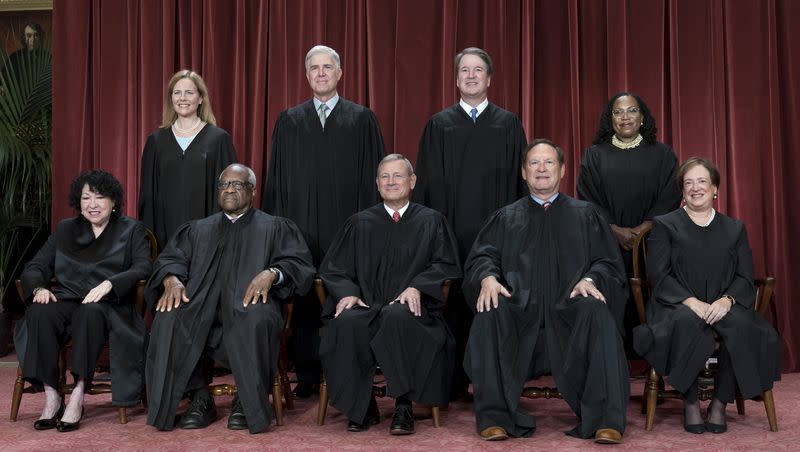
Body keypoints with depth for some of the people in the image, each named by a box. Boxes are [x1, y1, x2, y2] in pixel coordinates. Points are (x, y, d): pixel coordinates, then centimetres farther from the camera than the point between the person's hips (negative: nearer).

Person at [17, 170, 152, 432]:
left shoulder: (132, 230, 12)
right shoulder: (65, 229, 23)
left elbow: (143, 268, -5)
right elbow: (35, 267, 16)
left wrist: (109, 284, -22)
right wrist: (39, 288, -8)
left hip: (108, 306, -3)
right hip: (66, 301, 3)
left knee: (90, 312, -38)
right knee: (40, 313, -31)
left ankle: (78, 397, -36)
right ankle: (51, 397, -28)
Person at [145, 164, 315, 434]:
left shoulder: (275, 227, 20)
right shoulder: (198, 230, 29)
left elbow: (299, 262, 6)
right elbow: (170, 258, 17)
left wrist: (272, 273, -16)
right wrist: (172, 279, -8)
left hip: (249, 302, -2)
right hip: (202, 304, 3)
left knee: (255, 319, -39)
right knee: (169, 317, -30)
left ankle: (247, 402, -19)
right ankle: (200, 399, -17)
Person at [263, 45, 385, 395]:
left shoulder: (362, 119, 7)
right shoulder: (289, 121, 12)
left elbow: (373, 174, 4)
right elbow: (276, 177, 11)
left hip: (346, 226, -1)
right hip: (300, 224, 2)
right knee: (303, 299, 3)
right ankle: (306, 374, 14)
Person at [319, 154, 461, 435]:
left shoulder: (431, 221, 15)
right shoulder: (359, 223, 19)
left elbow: (446, 264, 6)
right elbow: (333, 267, 14)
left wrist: (417, 287, -13)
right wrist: (347, 293, -8)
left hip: (410, 308, -2)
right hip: (365, 306, 2)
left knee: (397, 317, -38)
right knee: (346, 321, -34)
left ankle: (403, 406, -26)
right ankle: (361, 408, -18)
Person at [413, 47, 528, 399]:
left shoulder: (508, 124, 9)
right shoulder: (438, 125, 9)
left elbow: (519, 179, 7)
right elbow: (427, 182, 7)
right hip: (451, 230, 0)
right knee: (453, 304, 1)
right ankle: (453, 381, 12)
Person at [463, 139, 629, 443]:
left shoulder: (585, 215, 20)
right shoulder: (505, 218, 21)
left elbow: (608, 262, 11)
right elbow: (481, 257, 9)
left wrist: (590, 279, -13)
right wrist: (488, 277, -15)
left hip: (569, 312, 0)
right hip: (520, 311, 1)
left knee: (597, 312, -33)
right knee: (490, 314, -32)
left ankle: (605, 420, -31)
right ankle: (495, 416, -27)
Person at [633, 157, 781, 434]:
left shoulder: (735, 229, 19)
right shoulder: (665, 225, 11)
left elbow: (745, 278, 9)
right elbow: (659, 274, -1)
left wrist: (726, 300, -14)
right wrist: (691, 301, -17)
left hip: (721, 307, 2)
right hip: (677, 305, -2)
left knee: (741, 325, -33)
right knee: (685, 322, -38)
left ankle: (720, 403, -17)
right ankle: (690, 403, -22)